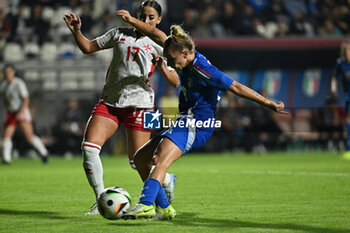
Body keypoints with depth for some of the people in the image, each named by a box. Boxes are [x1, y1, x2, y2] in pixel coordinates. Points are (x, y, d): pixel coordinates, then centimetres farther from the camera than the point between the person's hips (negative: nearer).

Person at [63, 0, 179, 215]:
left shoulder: (158, 46, 3)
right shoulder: (120, 33, 12)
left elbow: (175, 81, -2)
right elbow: (88, 47, 17)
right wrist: (76, 31, -1)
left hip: (139, 103, -3)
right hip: (109, 101, 3)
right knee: (89, 147, -15)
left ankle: (167, 180, 29)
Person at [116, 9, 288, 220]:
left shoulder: (203, 70, -18)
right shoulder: (188, 60, 7)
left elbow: (236, 87, -14)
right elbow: (159, 36, 15)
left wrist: (269, 104, -11)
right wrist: (132, 21, 14)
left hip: (196, 126, -10)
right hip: (187, 123, 10)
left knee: (160, 161, -30)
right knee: (141, 158, 9)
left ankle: (146, 205, -47)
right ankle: (164, 209, 7)